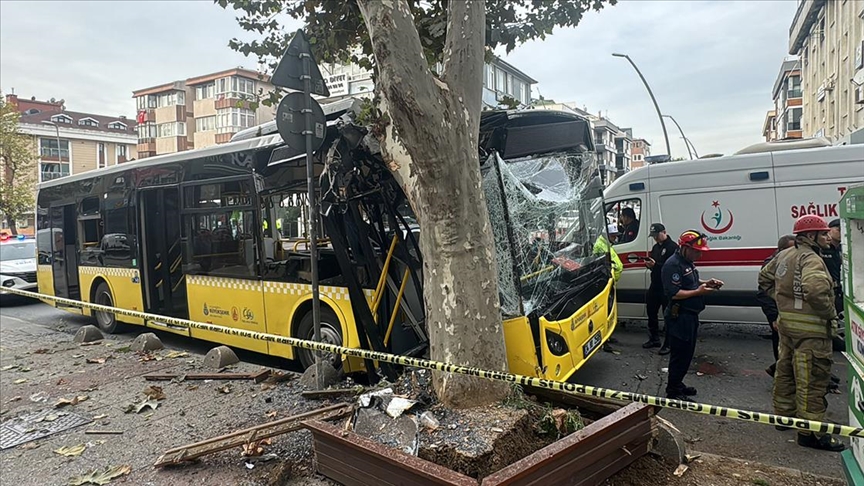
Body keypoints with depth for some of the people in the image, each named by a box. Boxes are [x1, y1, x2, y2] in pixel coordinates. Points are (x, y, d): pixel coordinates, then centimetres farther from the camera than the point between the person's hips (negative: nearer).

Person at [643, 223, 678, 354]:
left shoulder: (673, 247, -13)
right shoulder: (655, 247, 15)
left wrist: (655, 265, -28)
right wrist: (649, 264, -2)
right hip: (655, 285, 9)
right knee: (651, 313, 16)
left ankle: (668, 344, 8)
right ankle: (654, 339, 30)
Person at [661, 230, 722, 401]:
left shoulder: (688, 262, 12)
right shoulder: (673, 264, -20)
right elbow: (674, 294, -24)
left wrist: (706, 283, 7)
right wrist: (698, 292, -22)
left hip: (691, 316, 10)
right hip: (679, 318, -10)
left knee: (687, 353, 18)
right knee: (680, 354, -2)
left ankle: (678, 384, 31)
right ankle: (672, 390, 9)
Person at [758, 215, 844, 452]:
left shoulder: (784, 255, 10)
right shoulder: (811, 259, -18)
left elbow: (765, 278, 23)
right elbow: (815, 290, -35)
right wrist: (830, 312, -19)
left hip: (786, 322, 10)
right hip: (809, 328, -10)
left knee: (785, 370, 19)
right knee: (812, 379, -4)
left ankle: (784, 414, 33)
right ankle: (811, 431, 1)